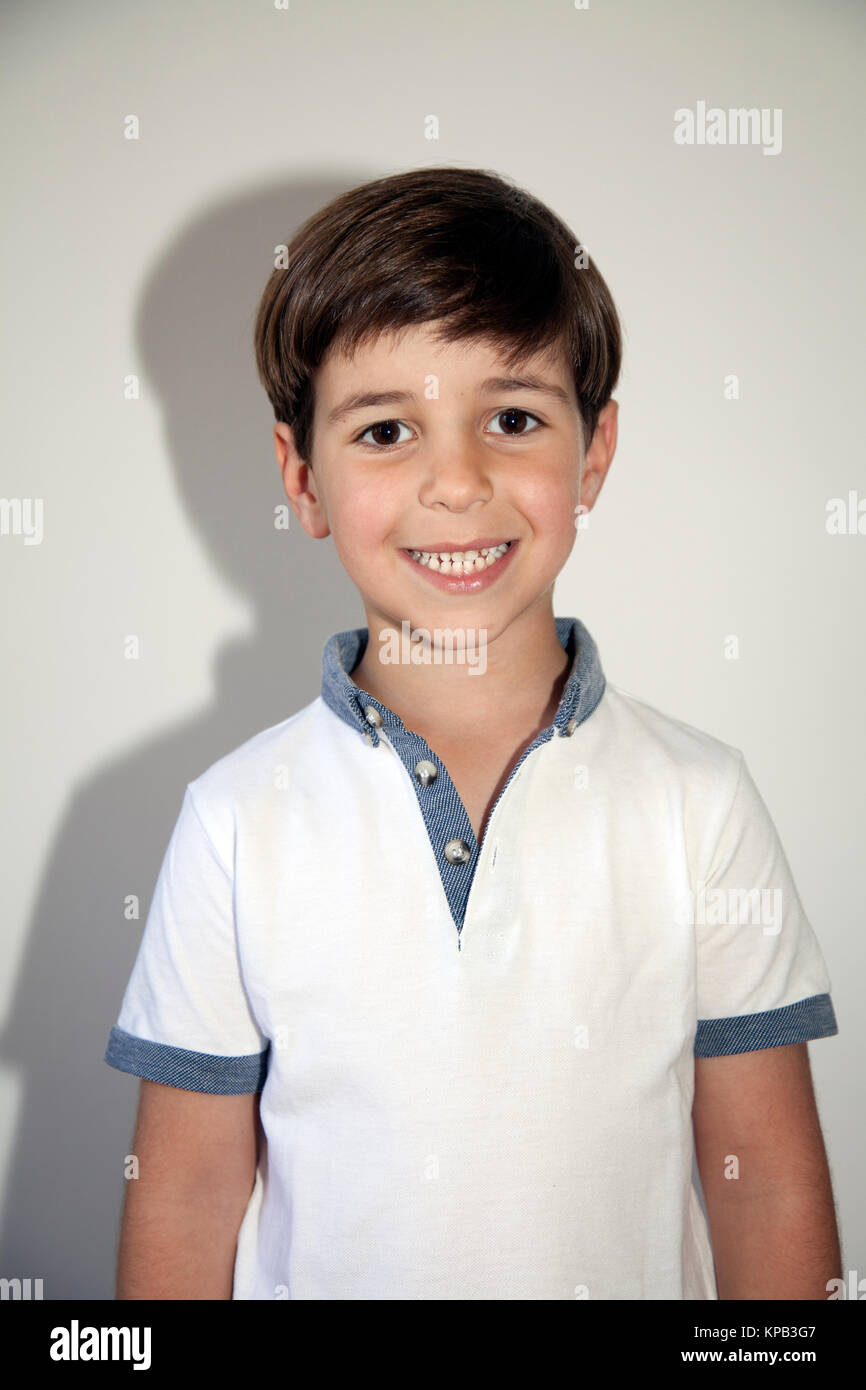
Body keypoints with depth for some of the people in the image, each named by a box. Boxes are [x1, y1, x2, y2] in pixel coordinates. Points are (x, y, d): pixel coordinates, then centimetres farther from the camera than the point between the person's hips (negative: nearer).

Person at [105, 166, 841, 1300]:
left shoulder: (701, 802, -12)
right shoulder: (236, 822, -12)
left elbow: (771, 1186, -7)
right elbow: (185, 1200, -7)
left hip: (640, 1276, 1)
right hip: (316, 1279, 0)